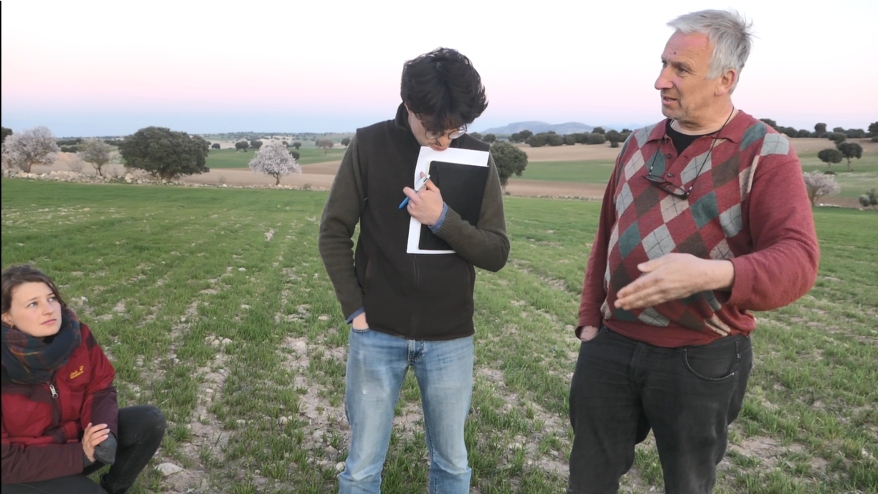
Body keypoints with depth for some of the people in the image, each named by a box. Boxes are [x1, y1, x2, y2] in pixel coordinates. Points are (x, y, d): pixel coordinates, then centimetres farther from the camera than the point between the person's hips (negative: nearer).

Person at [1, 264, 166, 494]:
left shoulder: (76, 334, -15)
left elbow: (100, 388, -3)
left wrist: (104, 432, -25)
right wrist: (80, 455, -27)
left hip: (75, 434, 5)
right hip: (20, 470, -5)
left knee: (150, 420, -13)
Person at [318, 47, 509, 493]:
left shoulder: (477, 158, -2)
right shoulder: (370, 145, -5)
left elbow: (497, 253, -4)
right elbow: (333, 233, 0)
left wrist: (443, 220, -20)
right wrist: (354, 308, -8)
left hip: (450, 338, 1)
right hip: (377, 333, -1)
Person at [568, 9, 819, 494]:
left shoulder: (765, 152, -10)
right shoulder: (639, 144, 6)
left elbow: (797, 260, -21)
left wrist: (714, 274, -39)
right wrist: (589, 320, 11)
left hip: (701, 359, -4)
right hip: (611, 346, 5)